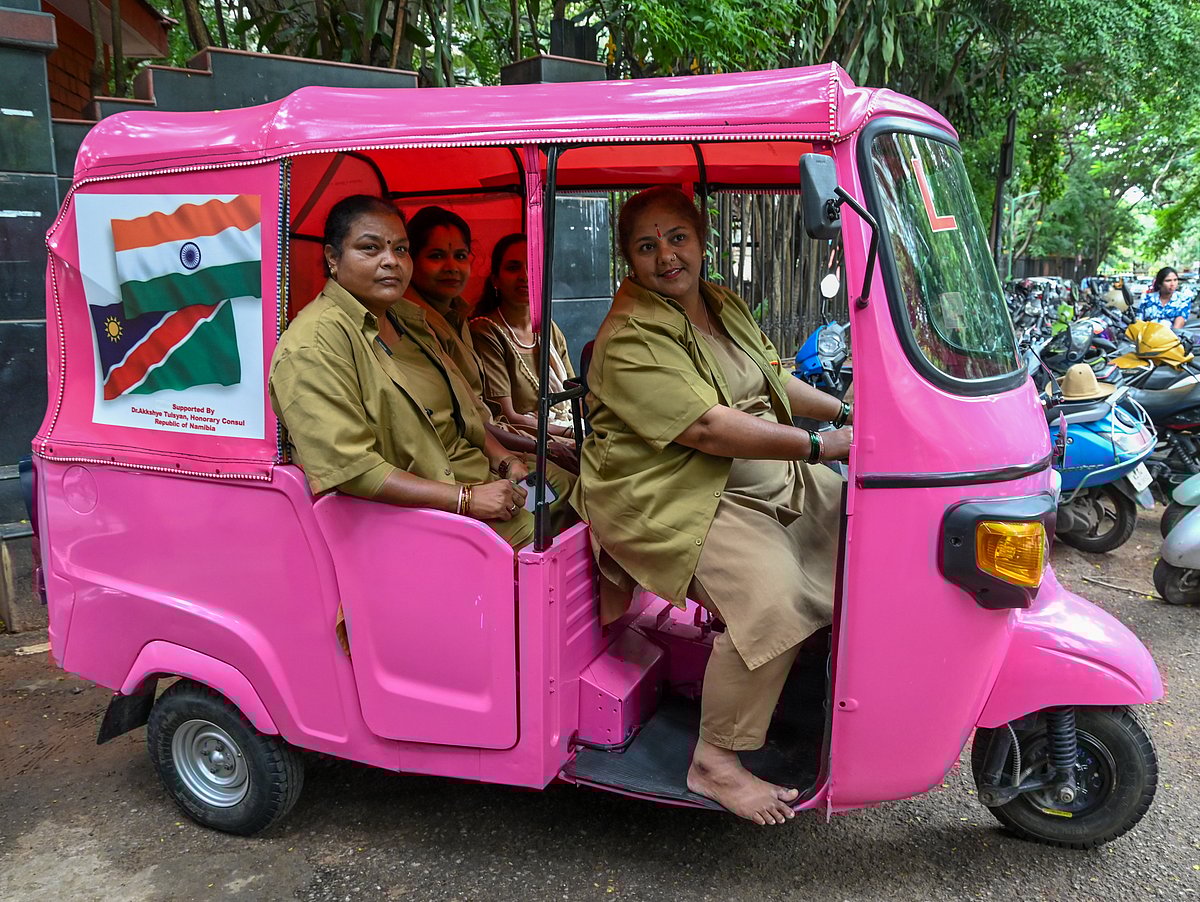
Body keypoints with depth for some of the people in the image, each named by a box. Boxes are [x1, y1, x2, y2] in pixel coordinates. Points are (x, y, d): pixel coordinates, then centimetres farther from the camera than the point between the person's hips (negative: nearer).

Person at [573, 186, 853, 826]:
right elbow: (707, 427, -26)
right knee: (774, 599, -27)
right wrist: (823, 446, -24)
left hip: (758, 477, 10)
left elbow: (771, 378, 21)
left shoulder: (725, 305, 13)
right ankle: (714, 762, -10)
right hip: (668, 500, -9)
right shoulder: (630, 338, -18)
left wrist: (846, 412, 8)